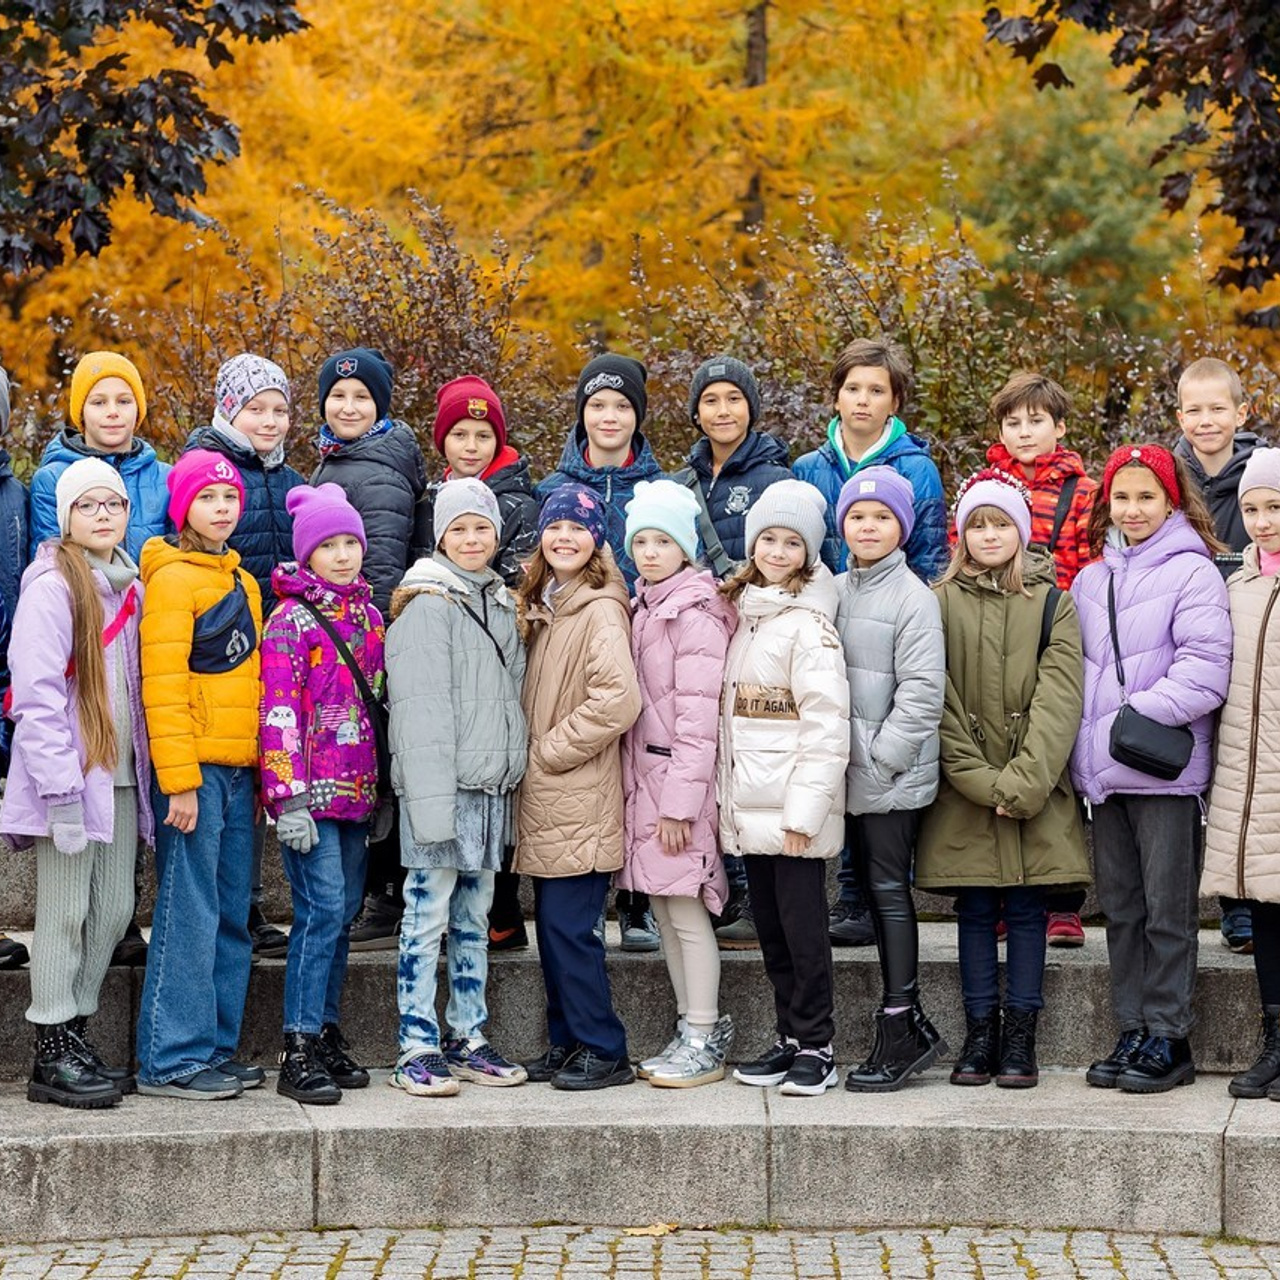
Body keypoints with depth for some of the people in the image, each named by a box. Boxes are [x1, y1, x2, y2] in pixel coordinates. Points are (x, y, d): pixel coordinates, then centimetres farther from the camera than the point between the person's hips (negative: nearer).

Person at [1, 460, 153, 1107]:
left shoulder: (128, 586, 13)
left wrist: (145, 771, 13)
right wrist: (62, 792, -20)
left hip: (119, 775, 7)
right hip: (70, 779, -7)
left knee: (113, 912, 9)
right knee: (64, 915, -2)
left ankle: (76, 1036, 20)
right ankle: (52, 1055, 4)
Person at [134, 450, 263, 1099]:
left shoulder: (242, 583, 18)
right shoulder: (173, 578, -7)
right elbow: (162, 686, -13)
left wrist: (263, 773, 15)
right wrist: (179, 781, -19)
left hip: (239, 770, 8)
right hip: (194, 767, -8)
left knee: (230, 916, 9)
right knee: (188, 914, -7)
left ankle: (216, 1047, 16)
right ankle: (171, 1058, -2)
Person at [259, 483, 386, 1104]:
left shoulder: (367, 615, 14)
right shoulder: (291, 621, -6)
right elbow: (279, 714, -11)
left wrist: (383, 790, 19)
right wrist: (289, 798, -17)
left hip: (358, 790, 7)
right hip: (312, 792, -7)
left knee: (343, 912, 8)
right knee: (323, 908, -12)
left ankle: (327, 1033, 16)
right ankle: (299, 1052, -10)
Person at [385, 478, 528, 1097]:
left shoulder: (502, 604, 15)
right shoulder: (427, 605, -8)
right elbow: (420, 710, -14)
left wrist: (513, 773, 12)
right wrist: (431, 801, -20)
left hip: (491, 786, 7)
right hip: (441, 784, -7)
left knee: (474, 918, 13)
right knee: (429, 915, -5)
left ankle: (468, 1039, 19)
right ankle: (417, 1049, -1)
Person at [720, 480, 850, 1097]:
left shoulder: (807, 622, -10)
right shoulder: (745, 613, 14)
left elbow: (826, 722, -15)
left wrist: (804, 809, -19)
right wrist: (728, 792, 13)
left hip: (793, 804, -8)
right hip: (749, 803, 8)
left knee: (801, 925, -4)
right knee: (769, 926, 11)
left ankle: (816, 1048, 3)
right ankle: (790, 1039, 19)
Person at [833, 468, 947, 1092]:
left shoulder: (913, 597, -10)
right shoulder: (836, 592, 11)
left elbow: (922, 690, -15)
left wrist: (881, 757, -16)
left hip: (893, 777, -7)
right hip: (851, 775, 7)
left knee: (890, 891, -5)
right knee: (872, 891, 10)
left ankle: (898, 1033, 0)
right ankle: (913, 1026, 19)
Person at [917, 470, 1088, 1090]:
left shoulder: (1052, 604, 3)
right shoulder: (940, 603, 4)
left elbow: (1058, 697, -5)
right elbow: (939, 700, -2)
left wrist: (1024, 781, -15)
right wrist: (979, 778, -12)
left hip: (1035, 789, 0)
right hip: (964, 792, 0)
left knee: (1026, 909, 3)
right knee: (975, 910, 5)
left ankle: (1020, 1038, 8)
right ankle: (979, 1034, 12)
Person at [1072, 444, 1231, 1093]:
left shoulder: (1192, 572, -5)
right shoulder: (1090, 579, 15)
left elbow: (1206, 670, -13)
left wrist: (1141, 715, -19)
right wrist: (1081, 749, 5)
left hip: (1166, 771, -6)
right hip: (1105, 772, 6)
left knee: (1167, 910, -2)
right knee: (1120, 908, 11)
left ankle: (1168, 1039, 5)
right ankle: (1132, 1032, 19)